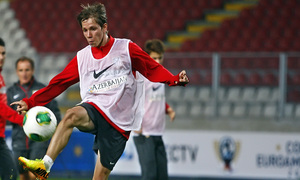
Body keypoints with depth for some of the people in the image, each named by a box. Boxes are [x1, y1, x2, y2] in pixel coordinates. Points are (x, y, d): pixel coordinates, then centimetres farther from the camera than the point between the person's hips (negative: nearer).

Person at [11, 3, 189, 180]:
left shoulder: (126, 48, 3)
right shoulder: (82, 57, 10)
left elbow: (154, 70, 3)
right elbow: (58, 83, 13)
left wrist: (175, 79, -15)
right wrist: (30, 102, 8)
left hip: (119, 122, -1)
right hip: (94, 109, 2)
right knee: (72, 115, -33)